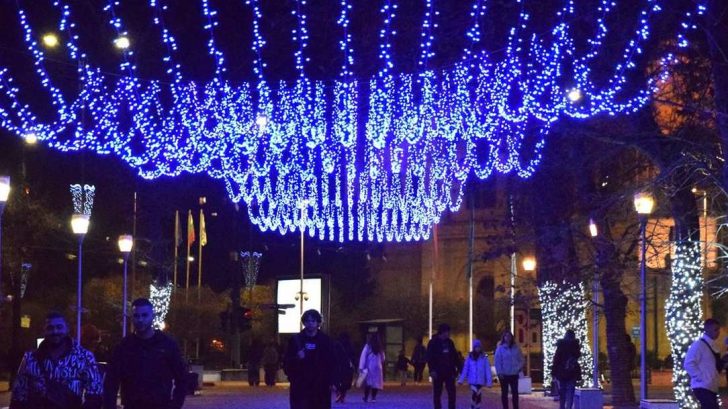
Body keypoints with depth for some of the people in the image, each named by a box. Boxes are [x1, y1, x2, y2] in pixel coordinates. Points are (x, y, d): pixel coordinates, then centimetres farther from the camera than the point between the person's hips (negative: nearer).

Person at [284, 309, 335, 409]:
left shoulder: (325, 340, 5)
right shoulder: (296, 340, 4)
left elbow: (331, 363, 3)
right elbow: (287, 363, 4)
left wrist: (331, 381, -5)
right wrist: (297, 358, -16)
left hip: (321, 387, 1)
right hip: (300, 387, 0)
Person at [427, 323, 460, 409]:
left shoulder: (449, 342, 10)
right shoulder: (433, 342, -3)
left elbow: (454, 356, 15)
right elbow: (430, 358, -8)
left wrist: (456, 367, 7)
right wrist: (432, 370, -17)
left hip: (449, 371, 4)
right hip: (438, 372, -4)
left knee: (452, 392, -1)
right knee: (437, 393, 3)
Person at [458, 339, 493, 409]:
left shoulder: (484, 357, -4)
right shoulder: (470, 357, -1)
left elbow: (487, 370, -4)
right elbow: (465, 368, 0)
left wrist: (489, 381, -9)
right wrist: (461, 379, -3)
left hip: (480, 380, 1)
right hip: (472, 380, -1)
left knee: (478, 394, 7)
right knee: (474, 393, -16)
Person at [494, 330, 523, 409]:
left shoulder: (516, 348, 4)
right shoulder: (500, 348, -5)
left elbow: (521, 359, 11)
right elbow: (497, 361, -7)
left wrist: (519, 368, -3)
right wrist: (499, 373, -13)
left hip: (514, 374, 3)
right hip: (504, 374, -3)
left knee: (515, 392, 6)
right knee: (504, 392, 5)